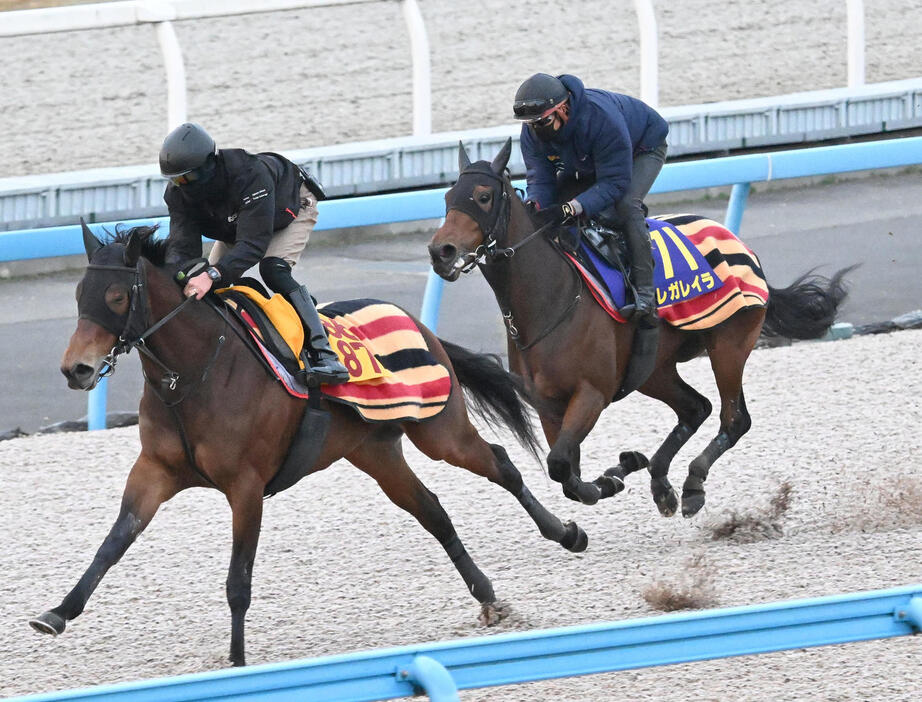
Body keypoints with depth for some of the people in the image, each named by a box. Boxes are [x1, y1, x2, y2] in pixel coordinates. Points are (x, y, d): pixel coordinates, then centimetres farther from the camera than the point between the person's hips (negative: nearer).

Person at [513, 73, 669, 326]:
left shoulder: (602, 118, -44)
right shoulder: (533, 132, -24)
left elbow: (614, 183, -42)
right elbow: (540, 178, -21)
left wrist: (570, 209, -55)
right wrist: (533, 205, -47)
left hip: (643, 149, -7)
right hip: (585, 163, 7)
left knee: (625, 205, -34)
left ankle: (646, 294, -34)